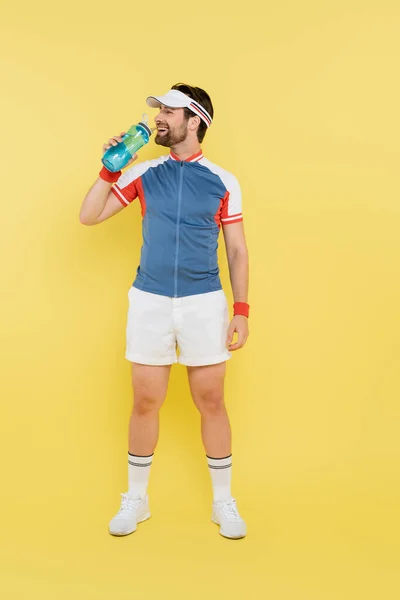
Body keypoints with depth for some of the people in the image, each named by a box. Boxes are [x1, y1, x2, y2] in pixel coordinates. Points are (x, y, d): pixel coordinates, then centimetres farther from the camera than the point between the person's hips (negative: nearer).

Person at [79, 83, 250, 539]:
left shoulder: (223, 182, 2)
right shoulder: (142, 174, 5)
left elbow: (237, 250, 4)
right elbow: (89, 216, 5)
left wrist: (241, 310, -3)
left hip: (204, 303, -1)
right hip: (149, 301, 1)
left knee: (211, 402, 5)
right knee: (145, 402, 7)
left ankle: (223, 502, 23)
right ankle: (135, 500, 25)